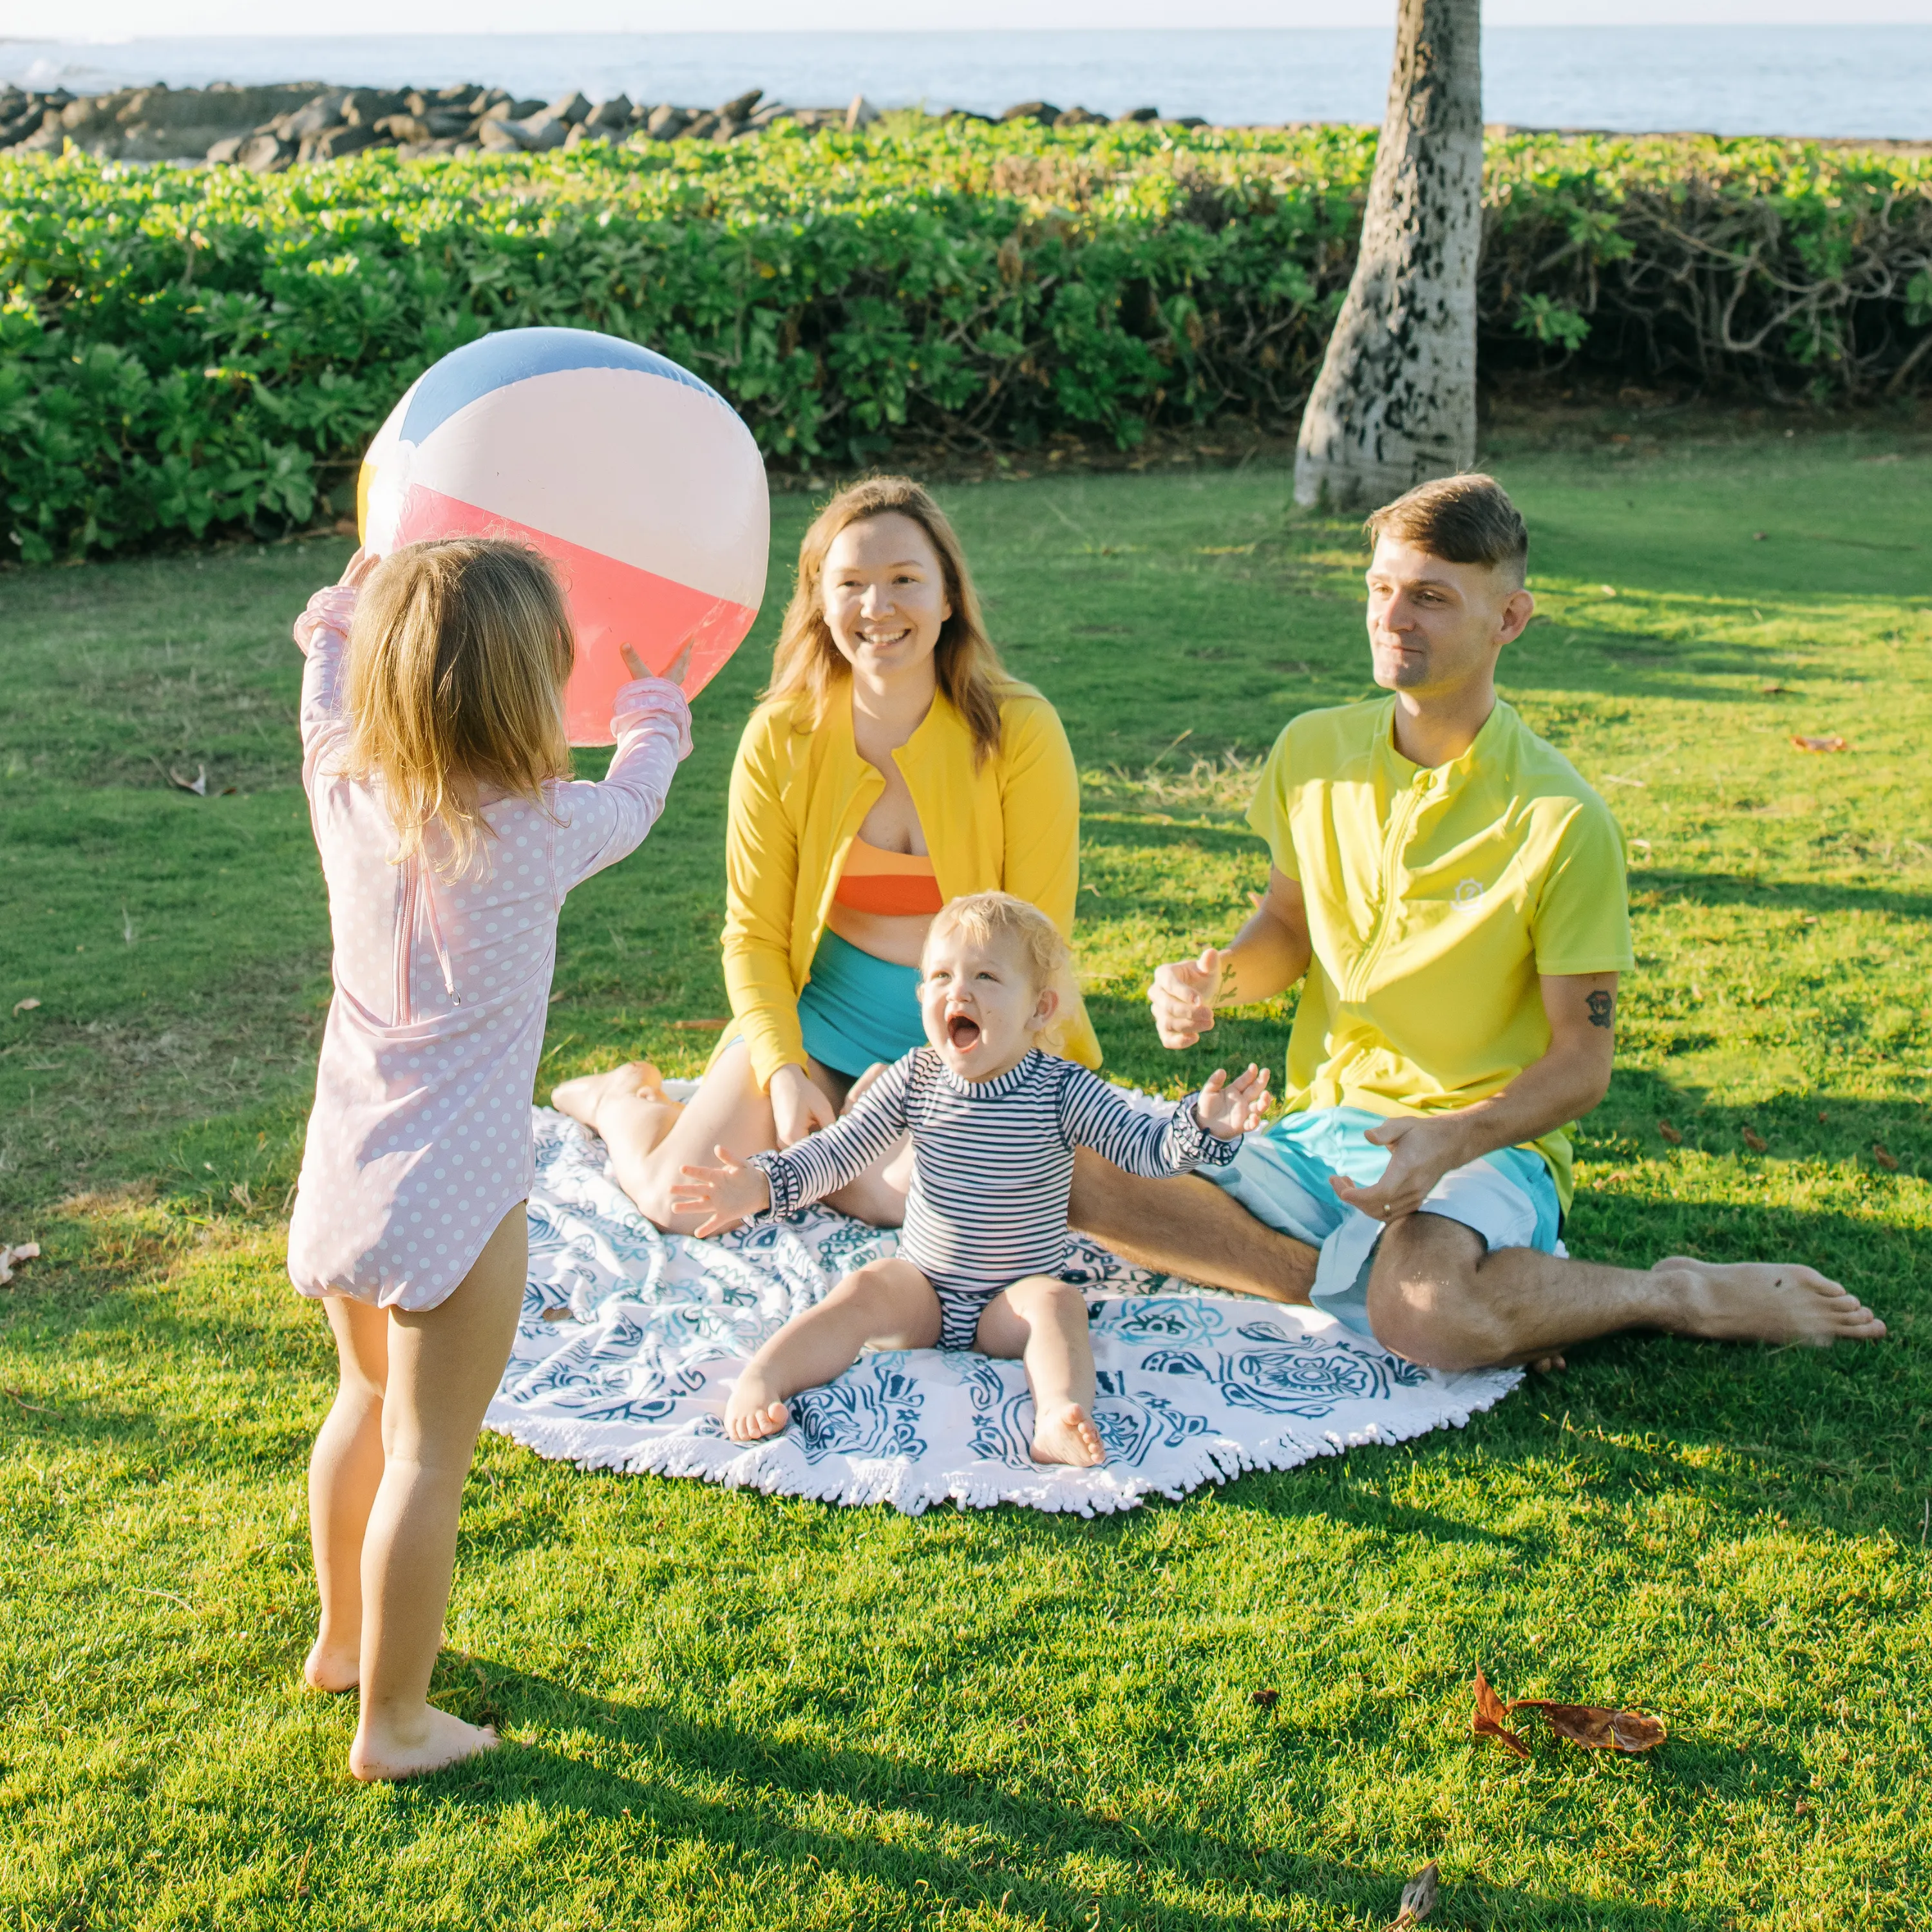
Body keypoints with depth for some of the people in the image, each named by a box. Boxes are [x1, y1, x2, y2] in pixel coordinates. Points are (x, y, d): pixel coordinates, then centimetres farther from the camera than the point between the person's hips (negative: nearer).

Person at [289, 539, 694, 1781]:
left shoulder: (346, 794, -6)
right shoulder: (541, 832, -18)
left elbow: (328, 709, 19)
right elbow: (633, 801, 4)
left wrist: (350, 609, 36)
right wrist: (655, 716, 26)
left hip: (344, 1179, 7)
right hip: (457, 1198, -6)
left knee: (371, 1402, 27)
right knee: (428, 1458, 4)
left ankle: (345, 1638, 45)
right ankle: (394, 1721, 14)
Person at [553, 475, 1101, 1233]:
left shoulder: (1020, 733, -12)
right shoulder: (780, 739, -7)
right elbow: (754, 933, 0)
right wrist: (783, 1072, -14)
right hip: (822, 1015, 1)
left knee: (912, 1197, -28)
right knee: (681, 1202, -12)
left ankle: (803, 1147, 6)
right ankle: (623, 1100, 24)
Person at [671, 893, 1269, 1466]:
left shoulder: (1063, 1092, -11)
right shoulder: (915, 1080, -3)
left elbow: (1144, 1144, -13)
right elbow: (838, 1149, 2)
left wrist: (1202, 1125, -34)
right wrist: (763, 1185, -13)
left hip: (1015, 1298, -2)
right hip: (923, 1291, 2)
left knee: (1055, 1299, -30)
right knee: (866, 1289, -24)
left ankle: (1059, 1416, -50)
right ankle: (759, 1379, -34)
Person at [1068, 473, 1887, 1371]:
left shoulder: (1562, 823, -13)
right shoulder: (1313, 751, 2)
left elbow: (1581, 1063, -8)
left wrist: (1451, 1139, -25)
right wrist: (1215, 978, -4)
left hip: (1489, 1142, -5)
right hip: (1323, 1127, 5)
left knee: (1423, 1313, -37)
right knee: (1089, 1185, -17)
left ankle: (1681, 1295, -9)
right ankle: (1381, 1272, -12)